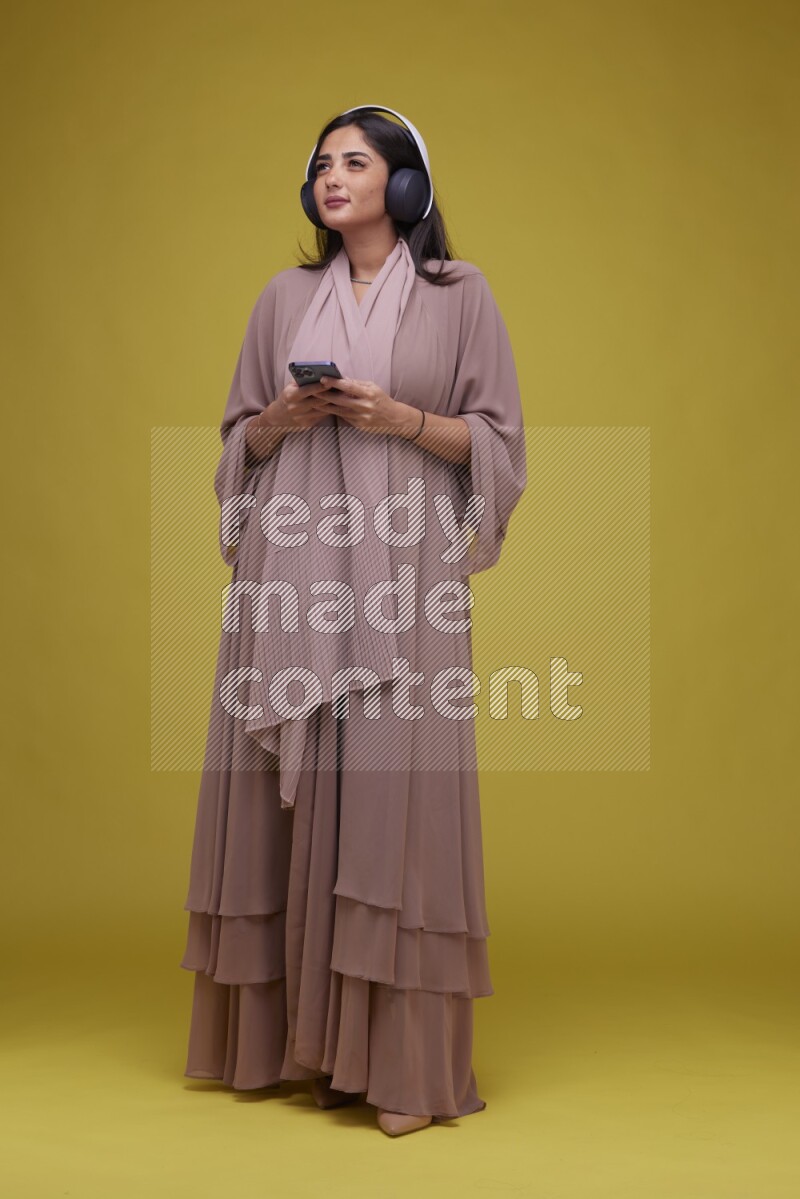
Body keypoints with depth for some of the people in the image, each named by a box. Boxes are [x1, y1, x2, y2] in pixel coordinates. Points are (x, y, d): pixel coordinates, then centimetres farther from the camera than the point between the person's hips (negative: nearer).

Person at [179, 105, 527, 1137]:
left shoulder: (459, 292, 5)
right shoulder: (286, 296, 14)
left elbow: (496, 439, 3)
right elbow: (241, 438, 17)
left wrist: (401, 418, -12)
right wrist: (282, 418, -4)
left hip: (401, 572, -3)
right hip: (293, 569, 4)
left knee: (390, 789, -6)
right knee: (292, 792, 1)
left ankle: (403, 1058, 1)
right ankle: (307, 1033, 12)